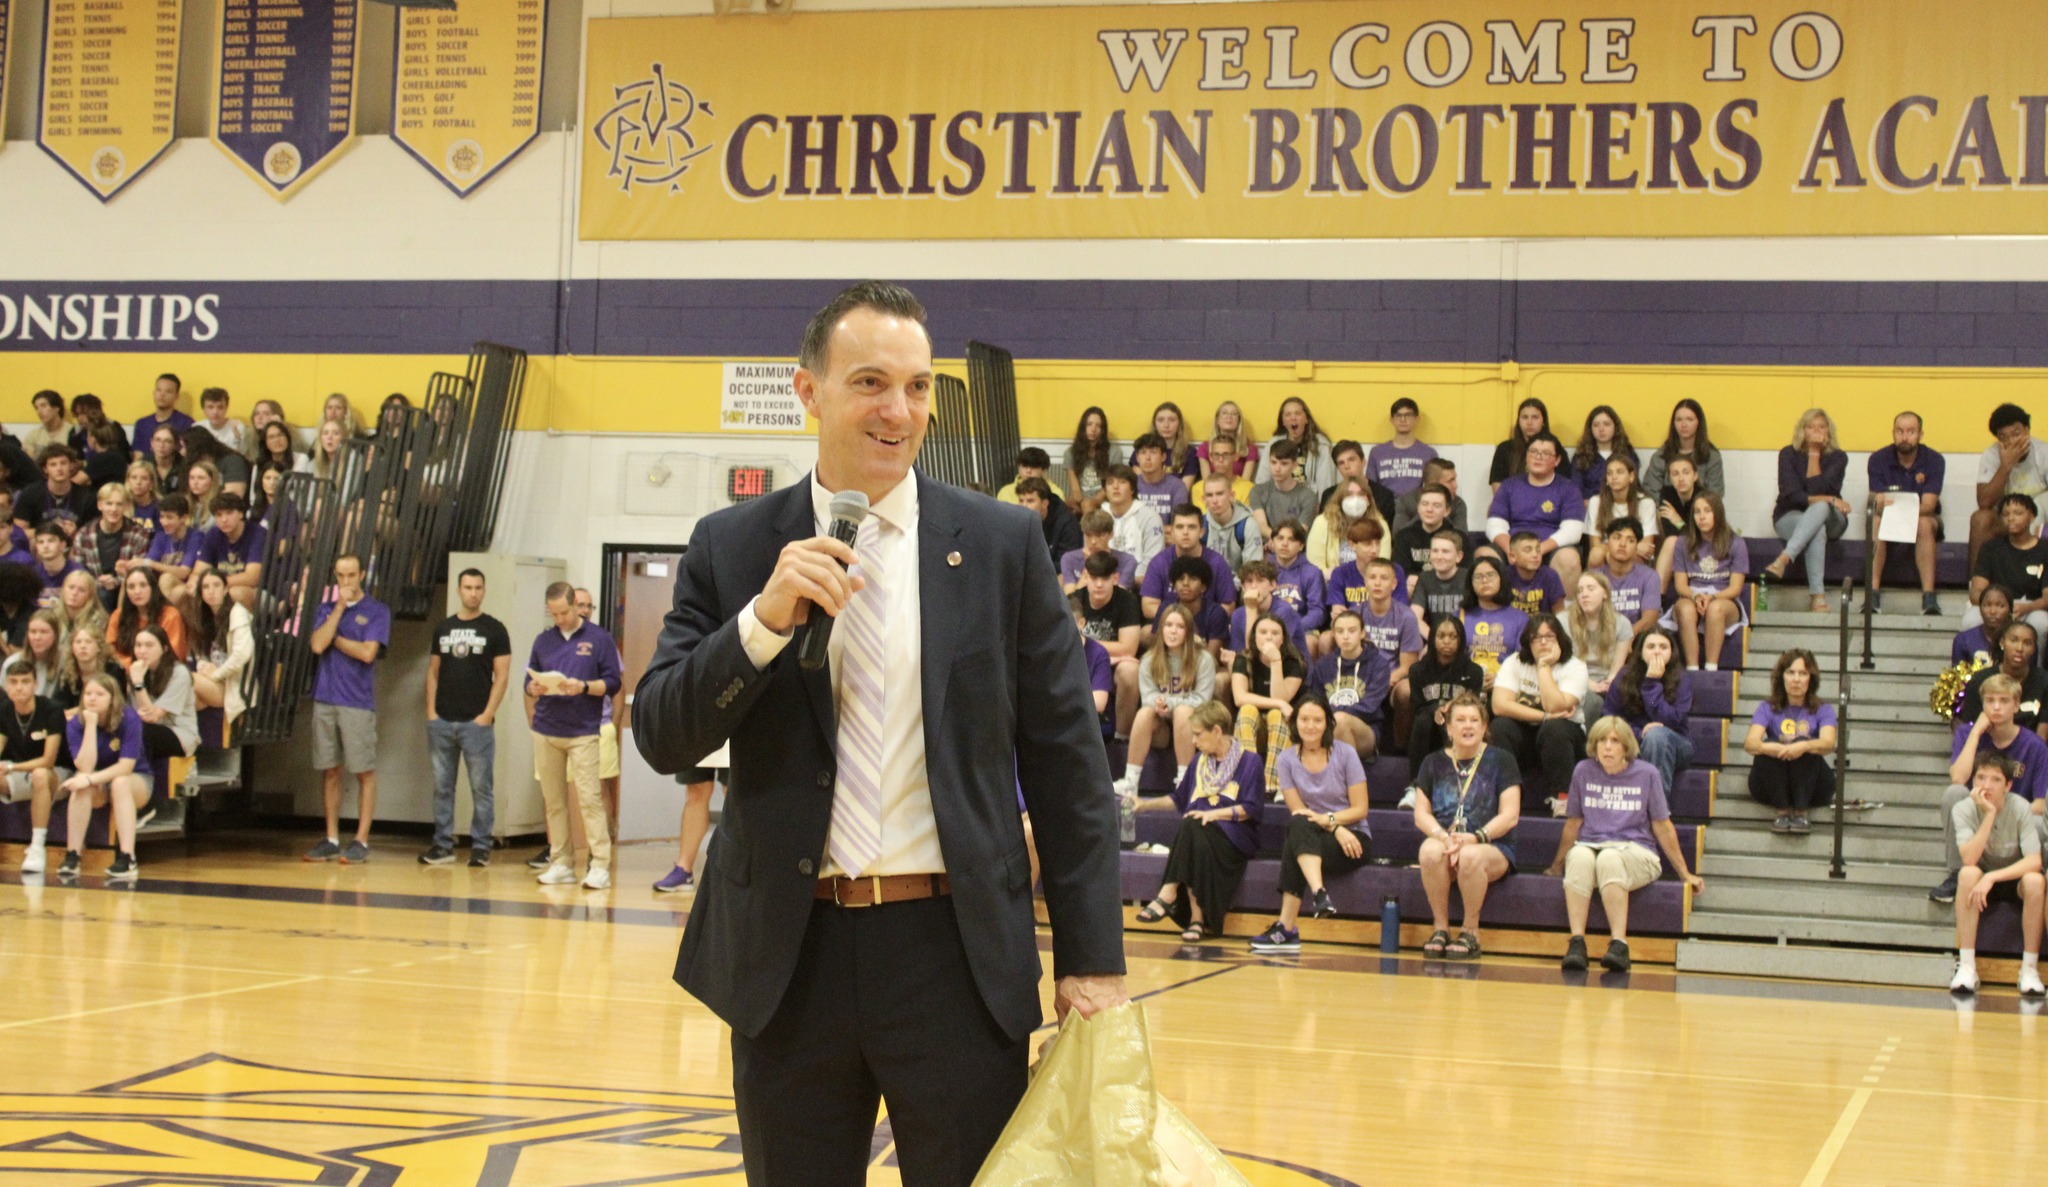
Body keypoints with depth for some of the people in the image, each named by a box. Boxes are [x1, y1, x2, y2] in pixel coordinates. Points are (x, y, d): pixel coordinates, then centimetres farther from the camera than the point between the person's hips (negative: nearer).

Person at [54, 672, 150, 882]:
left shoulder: (129, 719, -20)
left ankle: (127, 859, -44)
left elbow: (126, 766, -26)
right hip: (98, 787, 2)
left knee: (120, 783, -36)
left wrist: (91, 779, -37)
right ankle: (72, 856, -31)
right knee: (81, 783, -31)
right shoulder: (76, 725, -13)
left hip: (136, 781, -2)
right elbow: (85, 767, -25)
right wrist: (91, 725, -30)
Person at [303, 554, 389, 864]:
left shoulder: (377, 611, 1)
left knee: (364, 772, -2)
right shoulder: (327, 609, 12)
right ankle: (331, 839, 13)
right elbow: (317, 645, -4)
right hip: (325, 699, 4)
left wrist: (335, 639, -2)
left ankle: (361, 840, 2)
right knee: (329, 771, 7)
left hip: (358, 702, -4)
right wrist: (339, 608, -5)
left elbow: (368, 652, -11)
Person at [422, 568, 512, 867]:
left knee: (481, 787, -1)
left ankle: (480, 847, 4)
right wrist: (431, 711, 3)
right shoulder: (443, 628, 11)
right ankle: (443, 845, 13)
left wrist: (488, 714, -11)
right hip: (442, 721, 4)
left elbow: (502, 676, -3)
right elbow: (433, 671, 14)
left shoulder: (494, 630, 0)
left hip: (476, 722, -4)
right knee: (442, 786, 7)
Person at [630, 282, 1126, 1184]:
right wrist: (764, 620, -17)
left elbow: (1066, 761, 2)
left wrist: (1093, 958, -2)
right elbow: (662, 738, -2)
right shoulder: (731, 549, 4)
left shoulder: (1002, 545, 2)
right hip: (788, 955, 1)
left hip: (956, 952, -1)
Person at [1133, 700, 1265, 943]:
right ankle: (1197, 919, -42)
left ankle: (1168, 894, -39)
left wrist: (1214, 814, -16)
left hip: (1234, 834, -4)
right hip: (1196, 833, 4)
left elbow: (1250, 809, -5)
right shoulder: (1200, 762, 22)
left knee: (1192, 828, -37)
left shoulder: (1250, 761, 3)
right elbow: (1179, 801, 30)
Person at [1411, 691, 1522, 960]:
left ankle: (1471, 932, -17)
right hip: (1444, 841, 2)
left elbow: (1510, 815, -3)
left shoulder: (1500, 761, 5)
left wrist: (1475, 838, -18)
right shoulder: (1434, 763, 13)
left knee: (1470, 856, -38)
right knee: (1430, 851, -34)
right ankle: (1440, 927, -19)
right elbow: (1421, 813, 6)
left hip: (1492, 849, -2)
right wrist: (1442, 836, -16)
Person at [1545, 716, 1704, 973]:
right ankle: (1576, 942, -43)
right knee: (1580, 857, -37)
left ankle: (1619, 944, -46)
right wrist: (1557, 865, 27)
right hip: (1591, 845, 2)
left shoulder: (1647, 774, 4)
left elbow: (1662, 826, 10)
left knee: (1609, 859, -39)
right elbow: (1573, 822, 20)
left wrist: (1684, 873, 14)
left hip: (1636, 852, -2)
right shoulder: (1583, 771, 10)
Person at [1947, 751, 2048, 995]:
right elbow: (1969, 860, -30)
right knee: (1967, 873, -33)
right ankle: (1966, 967, -31)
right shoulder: (1963, 809, -17)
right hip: (1981, 881, 0)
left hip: (2014, 879, 0)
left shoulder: (2019, 808, -18)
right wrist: (1989, 814, -35)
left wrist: (1993, 877, -36)